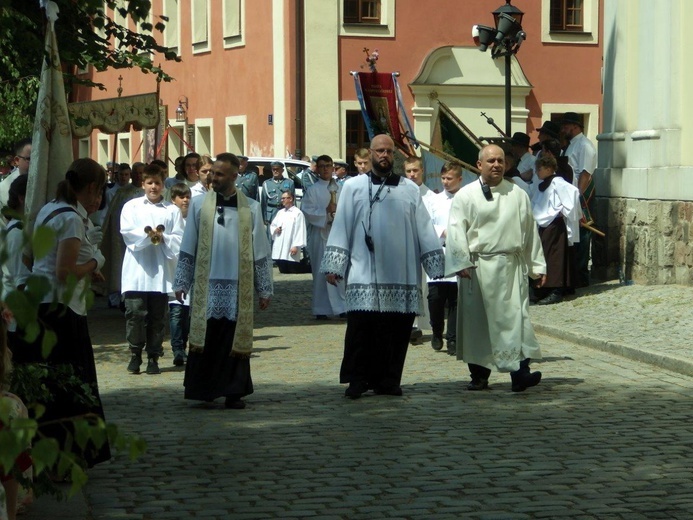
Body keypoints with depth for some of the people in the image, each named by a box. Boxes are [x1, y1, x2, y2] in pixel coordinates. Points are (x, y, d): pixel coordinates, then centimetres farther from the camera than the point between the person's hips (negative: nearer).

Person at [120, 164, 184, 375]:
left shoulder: (172, 210, 9)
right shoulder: (132, 206, 9)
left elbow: (179, 239, 0)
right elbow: (128, 233, -4)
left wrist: (162, 237, -16)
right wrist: (148, 234, -15)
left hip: (161, 272, 1)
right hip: (137, 272, -1)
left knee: (157, 317, 3)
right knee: (135, 314, -5)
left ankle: (153, 357, 12)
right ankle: (135, 355, 8)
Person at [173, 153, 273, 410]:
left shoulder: (251, 208, 2)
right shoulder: (199, 205, 3)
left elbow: (261, 253, 5)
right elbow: (187, 249, 6)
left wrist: (265, 289, 4)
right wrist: (181, 283, 3)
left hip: (238, 286, 0)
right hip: (206, 285, 0)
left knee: (235, 339, 2)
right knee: (205, 339, 1)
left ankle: (234, 391, 9)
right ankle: (205, 389, 10)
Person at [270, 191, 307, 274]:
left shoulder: (298, 213, -4)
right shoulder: (280, 213, 18)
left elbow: (300, 231, -10)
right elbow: (272, 225, 23)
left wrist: (296, 246, -17)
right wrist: (275, 230, -1)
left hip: (291, 249, -7)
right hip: (279, 249, 7)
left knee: (292, 273, -4)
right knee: (283, 272, 8)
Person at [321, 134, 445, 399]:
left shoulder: (410, 189, 12)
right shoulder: (353, 187, 9)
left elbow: (424, 230, 11)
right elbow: (341, 227, 6)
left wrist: (436, 267, 6)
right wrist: (334, 266, -2)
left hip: (401, 275, 2)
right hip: (364, 275, -2)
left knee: (396, 331, 1)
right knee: (361, 328, -8)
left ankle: (388, 380, 10)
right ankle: (358, 380, 0)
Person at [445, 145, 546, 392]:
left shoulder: (518, 195, 10)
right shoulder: (465, 196, 3)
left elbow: (530, 231, 13)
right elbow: (456, 232, -3)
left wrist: (537, 265, 11)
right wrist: (462, 263, -14)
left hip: (510, 266, 1)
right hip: (477, 267, -1)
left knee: (514, 316, -10)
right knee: (477, 321, 5)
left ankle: (520, 372, -17)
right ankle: (479, 374, 16)